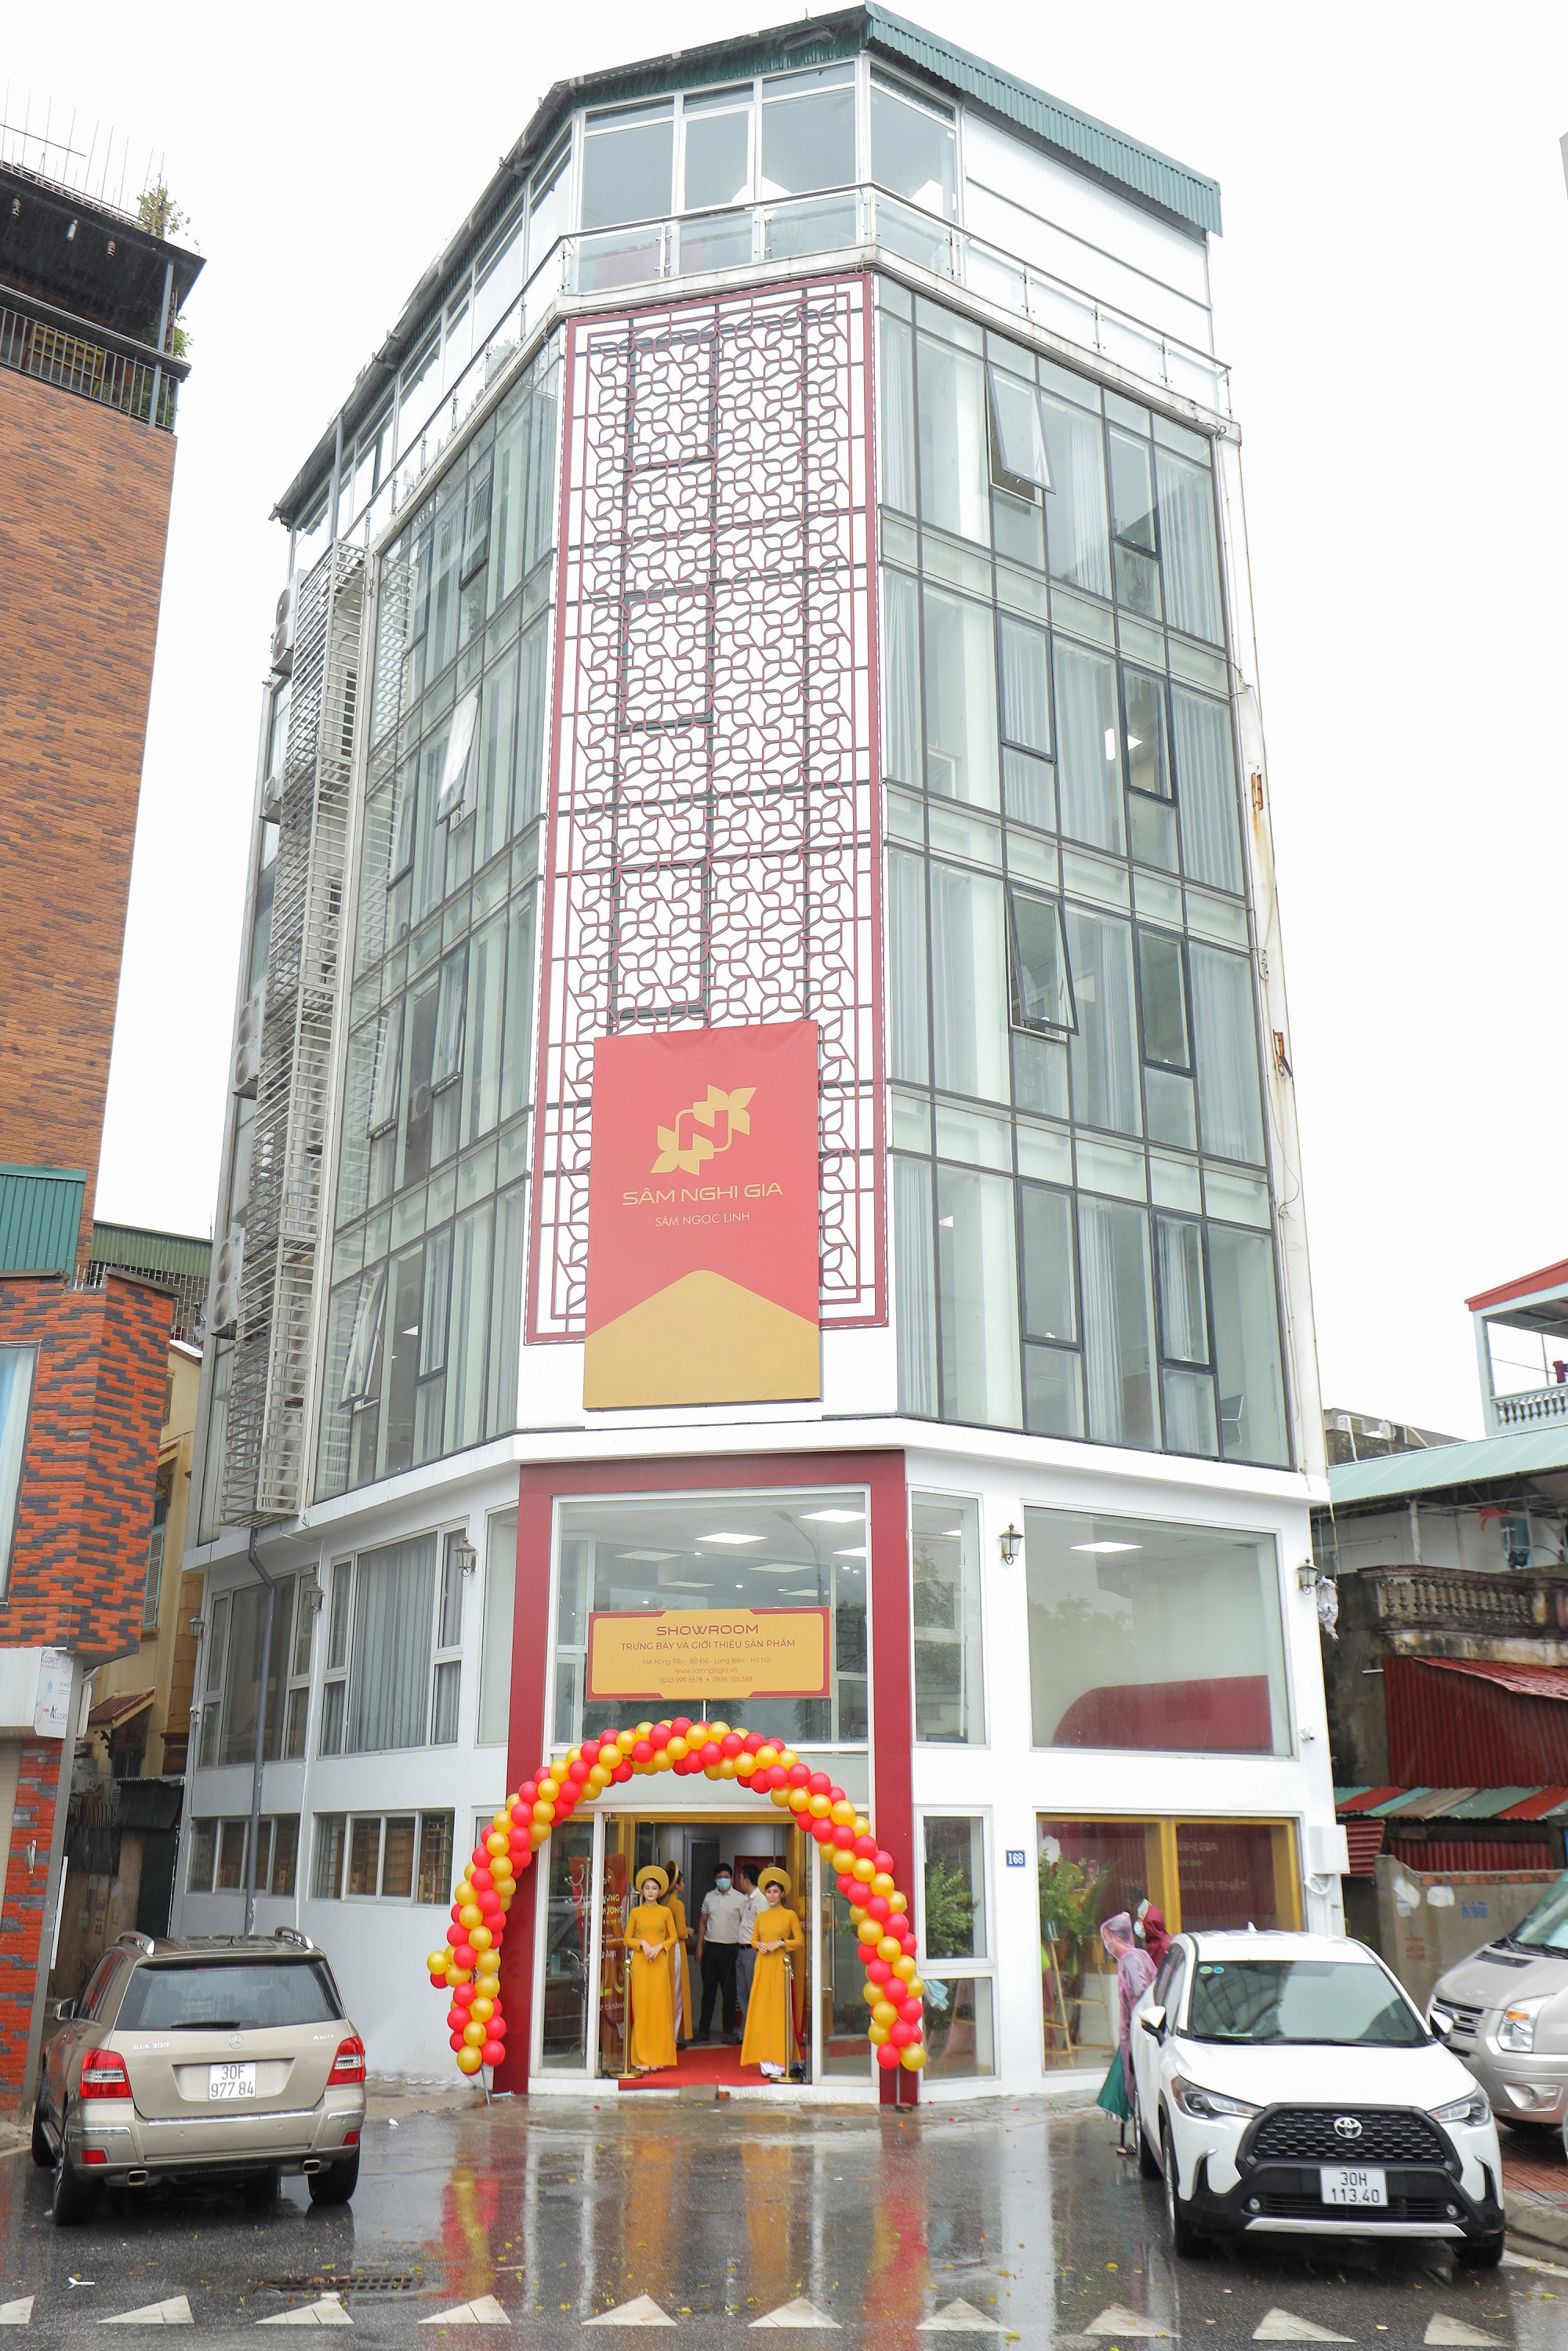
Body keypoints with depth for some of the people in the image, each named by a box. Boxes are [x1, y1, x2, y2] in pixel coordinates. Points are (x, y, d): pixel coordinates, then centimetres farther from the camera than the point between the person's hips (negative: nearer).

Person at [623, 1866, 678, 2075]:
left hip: (660, 1962, 0)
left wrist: (659, 1946, -7)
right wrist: (642, 1943, -11)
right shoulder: (635, 1912, 7)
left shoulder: (665, 1912, 7)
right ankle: (641, 2059, 0)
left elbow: (673, 1937, 10)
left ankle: (657, 2058, 4)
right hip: (640, 1962, 0)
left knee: (659, 2007, -2)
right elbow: (627, 1939, 7)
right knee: (641, 2007, -4)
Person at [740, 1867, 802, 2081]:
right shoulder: (761, 1916, 14)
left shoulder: (790, 1915, 1)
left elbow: (800, 1941, -1)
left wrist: (780, 1943, -12)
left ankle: (781, 2062, -4)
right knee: (762, 2011, 1)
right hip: (762, 1966, 4)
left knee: (780, 2012, -6)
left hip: (781, 1966, -4)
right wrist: (758, 1945, -2)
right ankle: (766, 2061, 5)